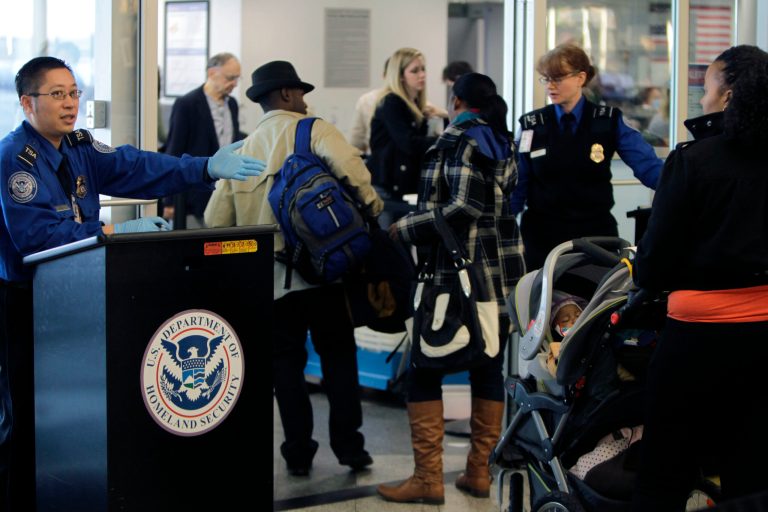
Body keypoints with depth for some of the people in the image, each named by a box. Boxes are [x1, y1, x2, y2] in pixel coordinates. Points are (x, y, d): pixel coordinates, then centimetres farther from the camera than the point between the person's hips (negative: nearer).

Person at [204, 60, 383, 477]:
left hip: (269, 275, 3)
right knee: (338, 355, 10)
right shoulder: (313, 130, -3)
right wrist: (371, 206, -10)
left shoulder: (243, 150, 10)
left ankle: (298, 453, 12)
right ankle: (349, 446, 11)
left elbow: (216, 219, 7)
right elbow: (349, 166, -24)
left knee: (286, 361, 12)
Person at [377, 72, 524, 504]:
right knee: (489, 370, 11)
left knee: (425, 370, -2)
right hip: (503, 274, 8)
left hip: (458, 274, -8)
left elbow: (464, 207, -18)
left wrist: (405, 229, -11)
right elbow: (503, 204, 16)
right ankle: (480, 472, 14)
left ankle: (428, 477, -4)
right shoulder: (502, 144, 16)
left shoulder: (460, 140, -8)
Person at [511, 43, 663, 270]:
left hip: (595, 233, 0)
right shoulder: (532, 125, 4)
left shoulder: (609, 122, 0)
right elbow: (518, 186, 3)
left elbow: (648, 166, -9)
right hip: (543, 235, 1)